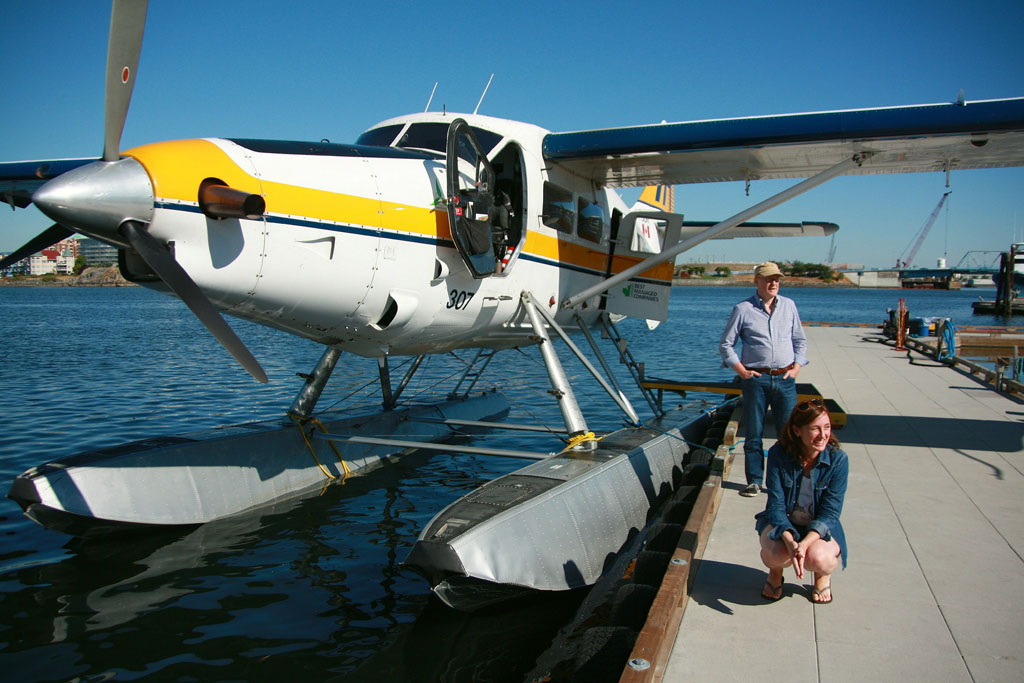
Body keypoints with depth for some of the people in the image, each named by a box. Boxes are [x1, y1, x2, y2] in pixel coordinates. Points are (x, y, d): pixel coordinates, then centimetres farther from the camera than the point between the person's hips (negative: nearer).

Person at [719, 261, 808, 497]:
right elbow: (725, 344, 5)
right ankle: (754, 480, 13)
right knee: (753, 433, 3)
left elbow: (800, 340, 19)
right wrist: (741, 371, -4)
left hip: (785, 379, 2)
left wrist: (797, 367, 5)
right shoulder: (743, 309, 1)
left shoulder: (789, 306, 11)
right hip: (756, 379, -2)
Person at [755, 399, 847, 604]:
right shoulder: (778, 454, -16)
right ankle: (775, 571, 8)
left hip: (820, 527, 0)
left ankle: (823, 575, 8)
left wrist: (804, 543, -34)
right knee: (777, 554, -32)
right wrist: (790, 543, -35)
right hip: (782, 523, 0)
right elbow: (776, 504, -17)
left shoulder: (838, 459, -16)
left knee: (817, 558, -33)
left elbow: (830, 513, -17)